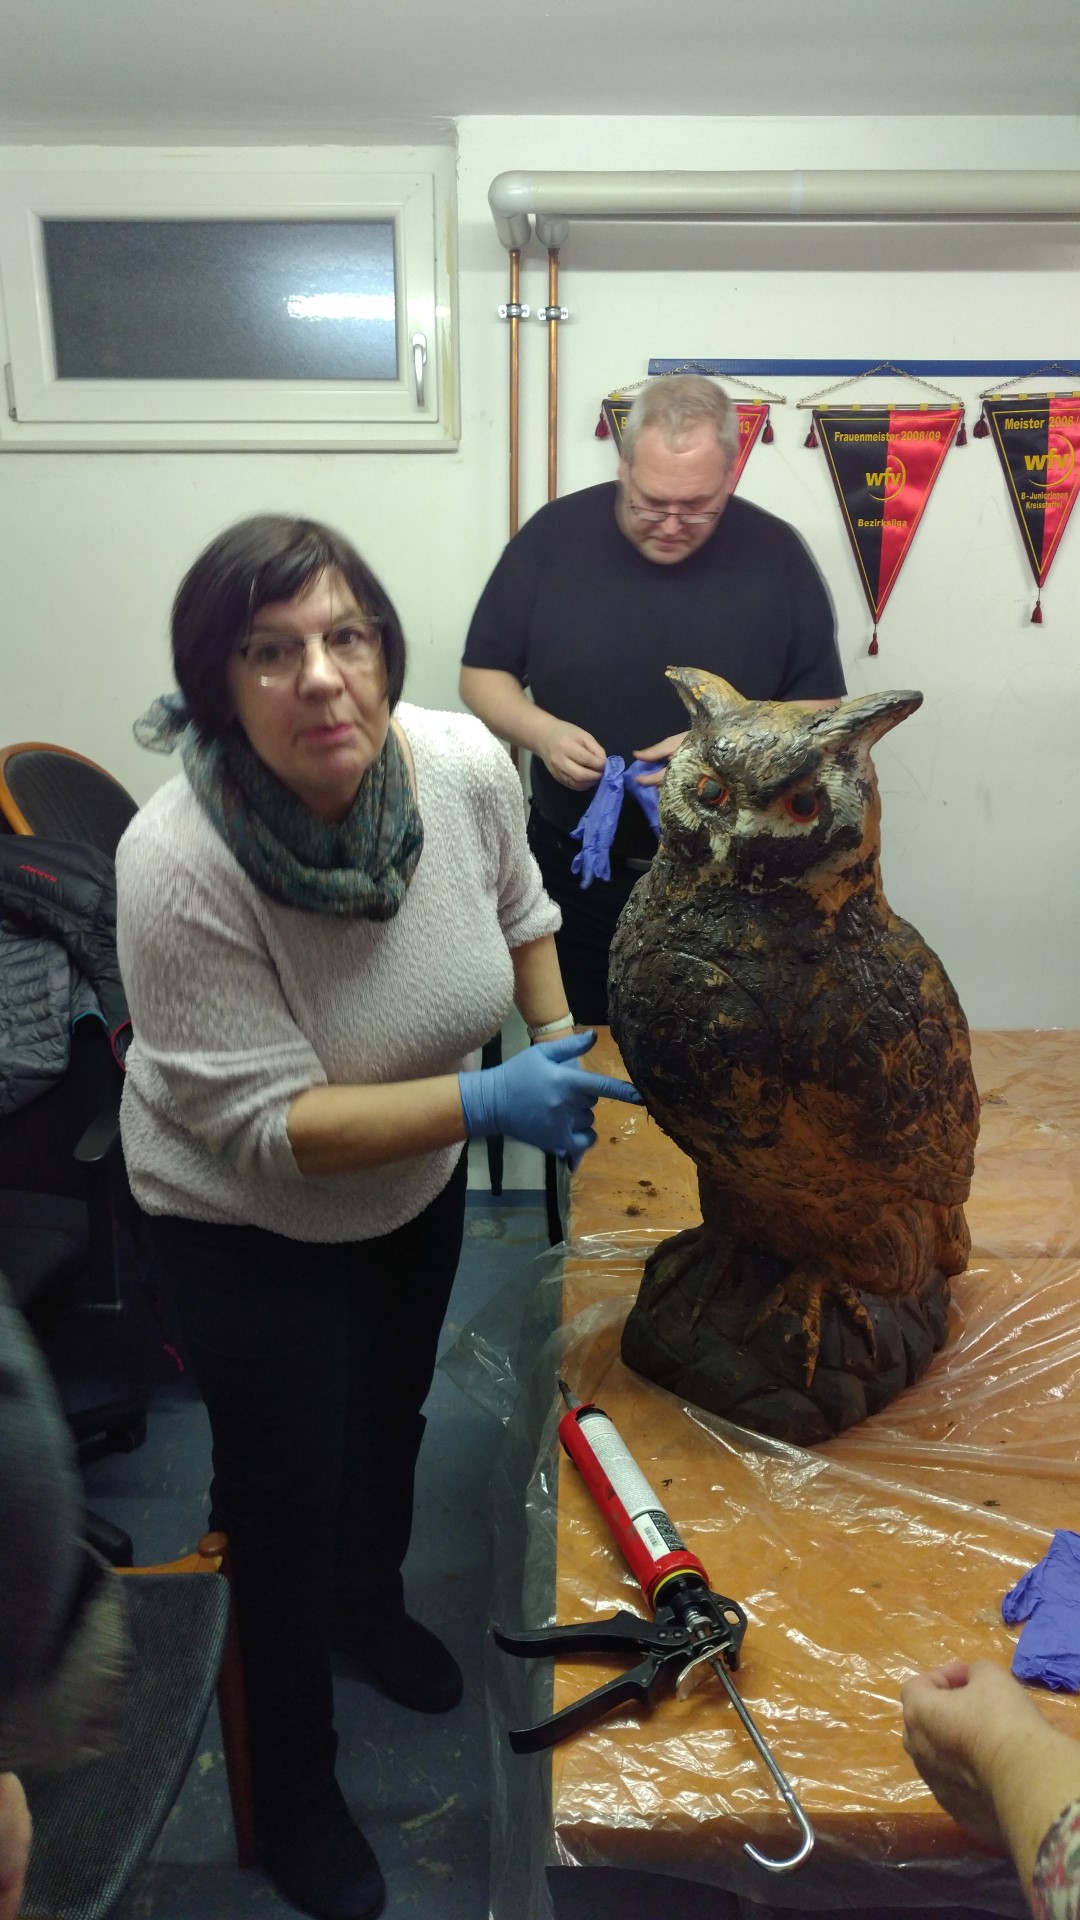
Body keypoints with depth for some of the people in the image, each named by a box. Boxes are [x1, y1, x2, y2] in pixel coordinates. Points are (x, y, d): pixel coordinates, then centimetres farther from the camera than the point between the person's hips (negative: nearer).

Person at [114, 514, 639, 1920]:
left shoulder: (463, 763, -22)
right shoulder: (178, 865, -35)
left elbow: (517, 904, 2)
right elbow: (267, 1128, -31)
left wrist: (560, 1042, -7)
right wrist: (487, 1101, -40)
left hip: (417, 1180, 5)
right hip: (245, 1220, -4)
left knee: (393, 1412, 28)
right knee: (288, 1487, 11)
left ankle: (372, 1607, 63)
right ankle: (294, 1792, 42)